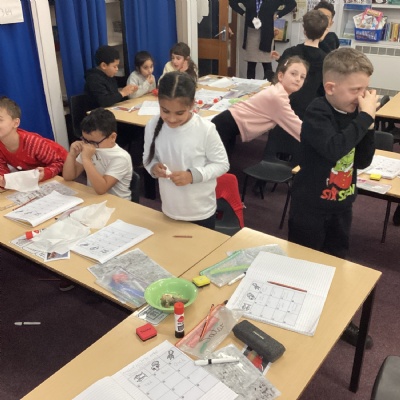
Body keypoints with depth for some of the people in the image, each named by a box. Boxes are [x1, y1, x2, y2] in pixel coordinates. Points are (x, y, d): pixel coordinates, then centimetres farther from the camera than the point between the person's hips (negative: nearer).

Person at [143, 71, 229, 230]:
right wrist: (153, 167, -18)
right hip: (170, 209, 4)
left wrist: (193, 175, -25)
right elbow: (148, 157, 5)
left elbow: (222, 164, -11)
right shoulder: (152, 126, -10)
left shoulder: (205, 129, -21)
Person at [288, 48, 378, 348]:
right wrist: (365, 117, -28)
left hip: (341, 204, 7)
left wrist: (367, 124, -12)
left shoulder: (351, 113, -1)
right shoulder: (317, 113, -20)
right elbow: (334, 149, -38)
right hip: (311, 206, -7)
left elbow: (363, 161, 2)